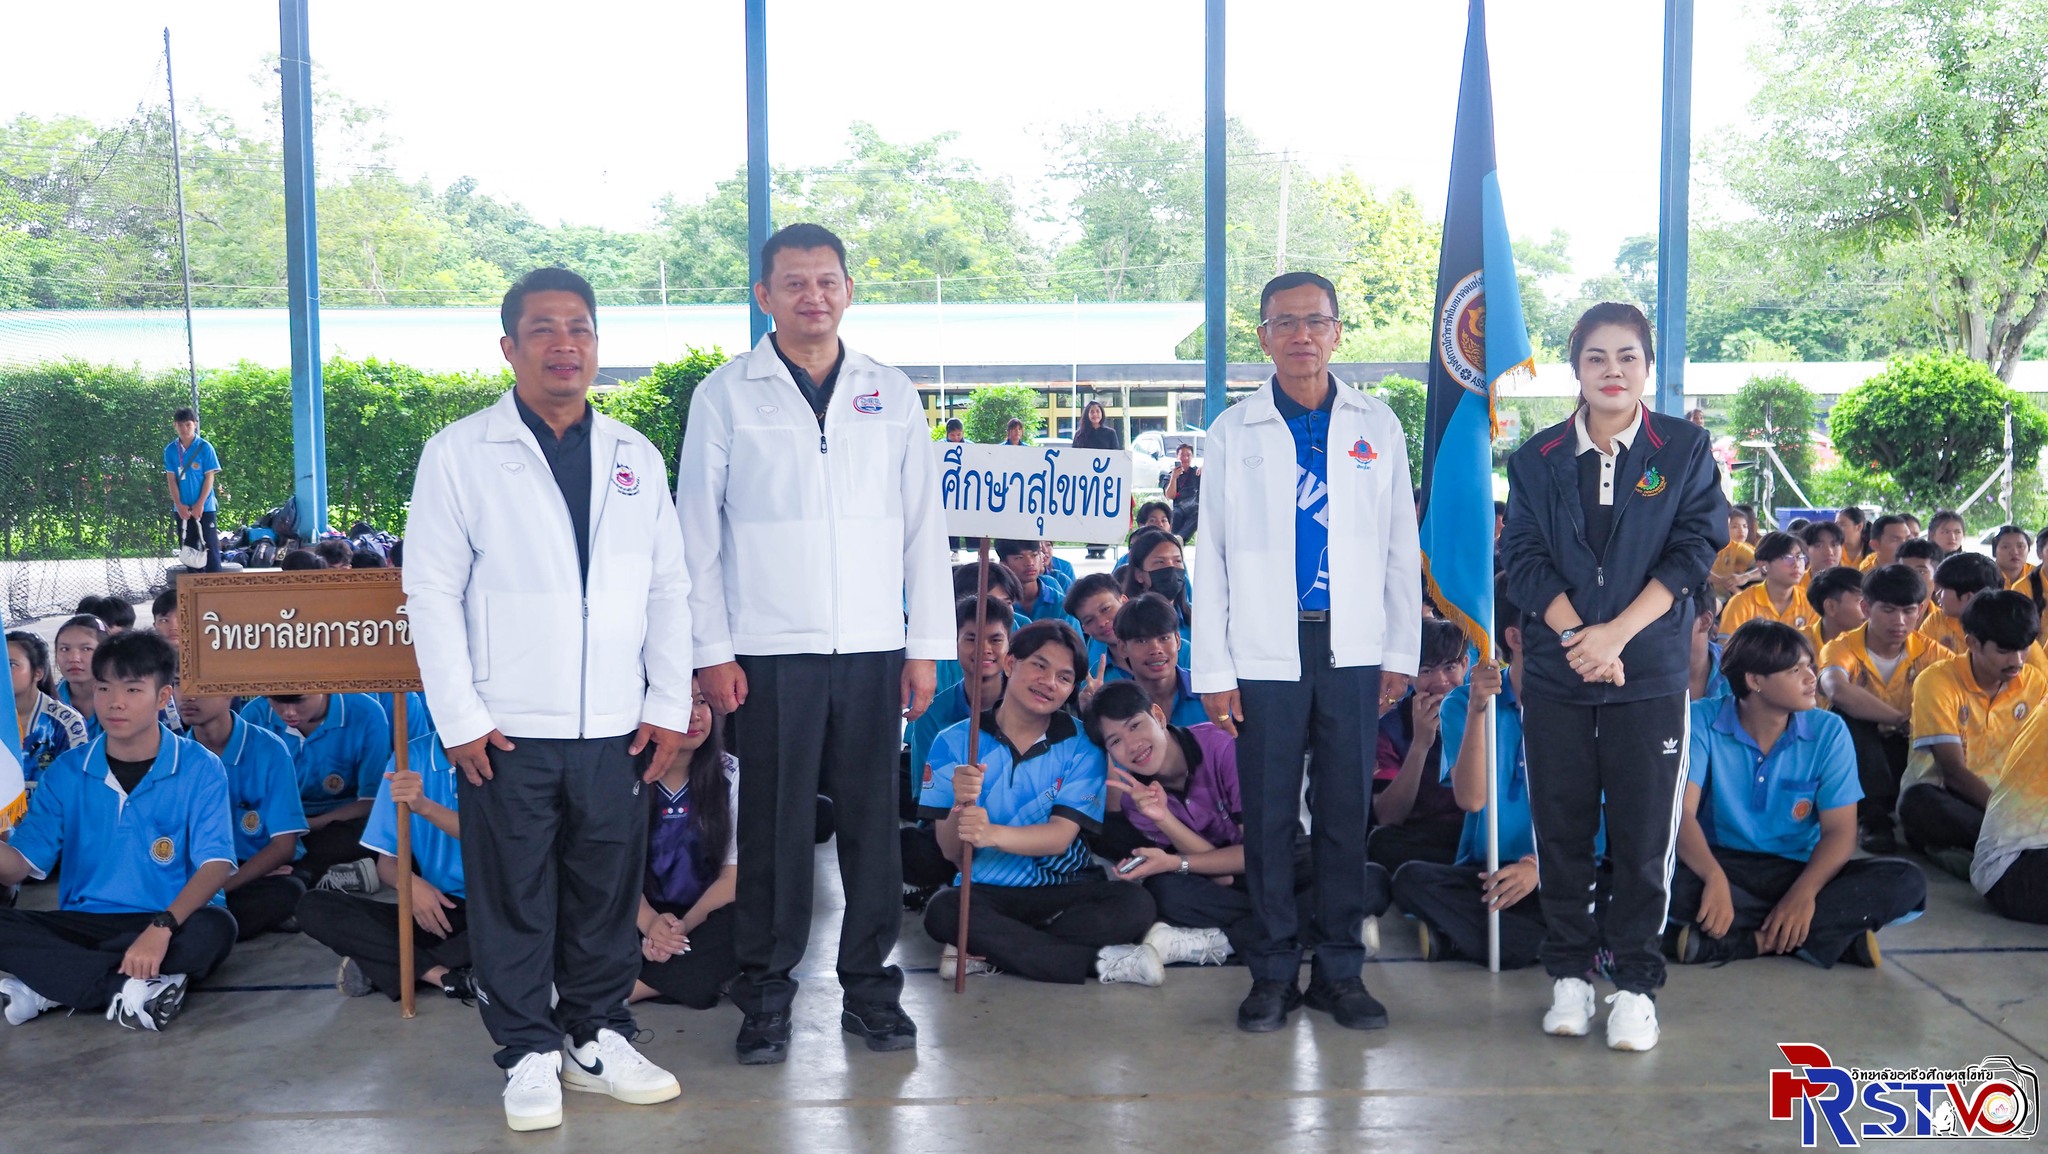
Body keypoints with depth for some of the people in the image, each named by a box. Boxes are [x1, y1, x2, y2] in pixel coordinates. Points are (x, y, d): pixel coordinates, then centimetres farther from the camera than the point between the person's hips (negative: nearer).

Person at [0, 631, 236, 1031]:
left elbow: (215, 864, -16)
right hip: (83, 922, 3)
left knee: (215, 928, -35)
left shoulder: (200, 769, -5)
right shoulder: (67, 771, 5)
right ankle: (126, 987, -28)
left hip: (169, 923, -2)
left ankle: (47, 986, -25)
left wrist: (163, 927, -33)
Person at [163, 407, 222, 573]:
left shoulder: (204, 447, -6)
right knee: (188, 546, 9)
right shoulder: (170, 450, 3)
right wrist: (179, 505, -6)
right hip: (181, 508, 3)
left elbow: (210, 477, -6)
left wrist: (200, 504, -11)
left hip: (204, 506, -3)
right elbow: (171, 479, 3)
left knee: (210, 545, -4)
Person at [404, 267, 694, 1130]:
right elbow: (432, 592, -3)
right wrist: (458, 718, -8)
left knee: (608, 891, 10)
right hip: (507, 732, -3)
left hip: (615, 728, 3)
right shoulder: (459, 454, -1)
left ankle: (598, 1039, 26)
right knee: (515, 898, 5)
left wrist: (669, 705, 4)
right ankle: (528, 1055, 20)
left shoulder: (635, 457, 11)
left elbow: (669, 588, 10)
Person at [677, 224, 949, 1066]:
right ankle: (766, 996, 15)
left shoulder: (892, 395, 10)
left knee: (872, 820, 5)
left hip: (873, 649, 2)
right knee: (773, 827, 2)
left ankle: (869, 985, 19)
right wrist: (712, 649, -4)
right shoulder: (726, 395, 4)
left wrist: (926, 645, 5)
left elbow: (923, 526, 10)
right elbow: (698, 531, 3)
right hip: (769, 650, -2)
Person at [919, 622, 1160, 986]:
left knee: (1136, 903, -27)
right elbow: (953, 854, -4)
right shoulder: (955, 743, 1)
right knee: (942, 911, -33)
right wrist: (960, 807, -28)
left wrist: (993, 833, -31)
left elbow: (1062, 836, -11)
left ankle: (987, 953, -22)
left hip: (1064, 891, 0)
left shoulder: (1081, 747, 1)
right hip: (986, 892, 0)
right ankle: (1100, 962, -23)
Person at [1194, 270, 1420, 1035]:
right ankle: (1273, 971, 14)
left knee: (1345, 812, 5)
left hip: (1352, 649, 1)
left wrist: (1402, 650, 5)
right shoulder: (1234, 431, 6)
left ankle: (1340, 969, 16)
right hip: (1265, 650, -1)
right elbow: (1212, 554, 4)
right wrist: (1213, 667, -1)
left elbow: (1401, 546, 11)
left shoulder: (1376, 426, 10)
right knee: (1268, 814, 3)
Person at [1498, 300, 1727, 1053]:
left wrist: (1616, 634, -13)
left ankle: (1636, 983, 14)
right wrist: (1575, 635, -13)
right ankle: (1570, 973, 19)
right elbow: (1524, 559, 1)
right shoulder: (1537, 459, 7)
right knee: (1561, 829, 6)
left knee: (1643, 834, 2)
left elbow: (1693, 554, -4)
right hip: (1557, 674, 2)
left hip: (1650, 674, -1)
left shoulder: (1686, 450, 3)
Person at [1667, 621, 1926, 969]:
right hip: (1722, 863, -3)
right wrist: (1715, 878, -38)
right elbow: (1682, 811, -18)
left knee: (1906, 881, -21)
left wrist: (1804, 892, -25)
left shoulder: (1828, 731, -1)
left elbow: (1839, 829, -6)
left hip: (1798, 871, 3)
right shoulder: (1703, 722, -7)